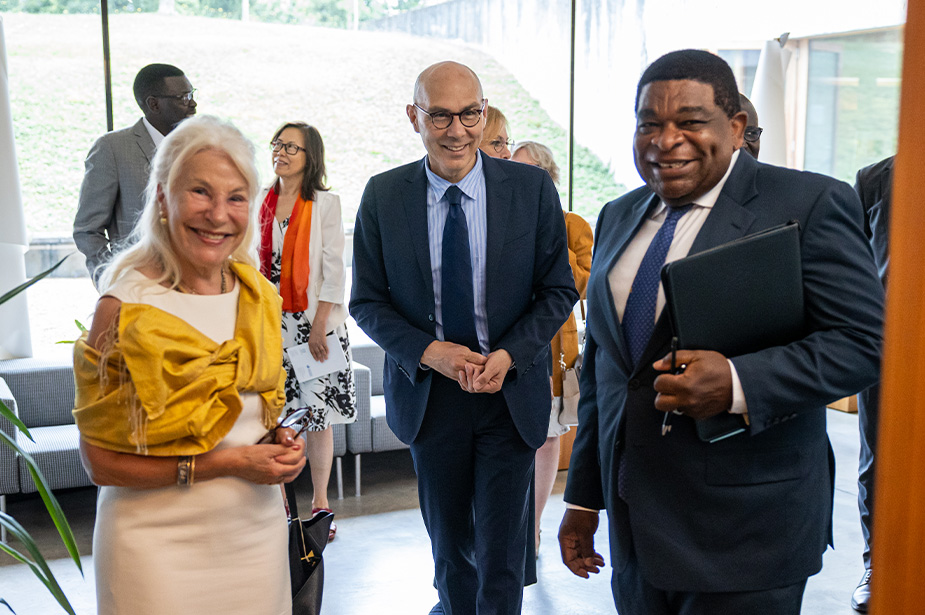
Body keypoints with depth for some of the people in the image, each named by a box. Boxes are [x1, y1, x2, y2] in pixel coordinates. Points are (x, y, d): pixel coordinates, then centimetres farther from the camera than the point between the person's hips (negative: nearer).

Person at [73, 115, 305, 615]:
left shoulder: (259, 297, 0)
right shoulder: (125, 310, -16)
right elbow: (101, 462, -14)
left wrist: (280, 444, -4)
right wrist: (225, 464, -20)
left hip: (259, 531, 5)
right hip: (161, 544, -5)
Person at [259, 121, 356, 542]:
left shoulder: (325, 204, -1)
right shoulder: (263, 203, 12)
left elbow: (333, 269, -6)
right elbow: (258, 263, 15)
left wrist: (320, 325, -12)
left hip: (313, 322, -4)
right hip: (271, 322, 4)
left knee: (317, 414, -1)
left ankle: (320, 503, 13)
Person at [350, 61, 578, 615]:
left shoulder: (532, 188, -7)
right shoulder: (383, 196, -4)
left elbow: (559, 290, -2)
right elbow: (367, 301, 0)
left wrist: (508, 356, -17)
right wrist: (427, 352, -16)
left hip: (511, 391, -1)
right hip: (427, 393, 2)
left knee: (503, 548, 6)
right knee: (449, 541, 20)